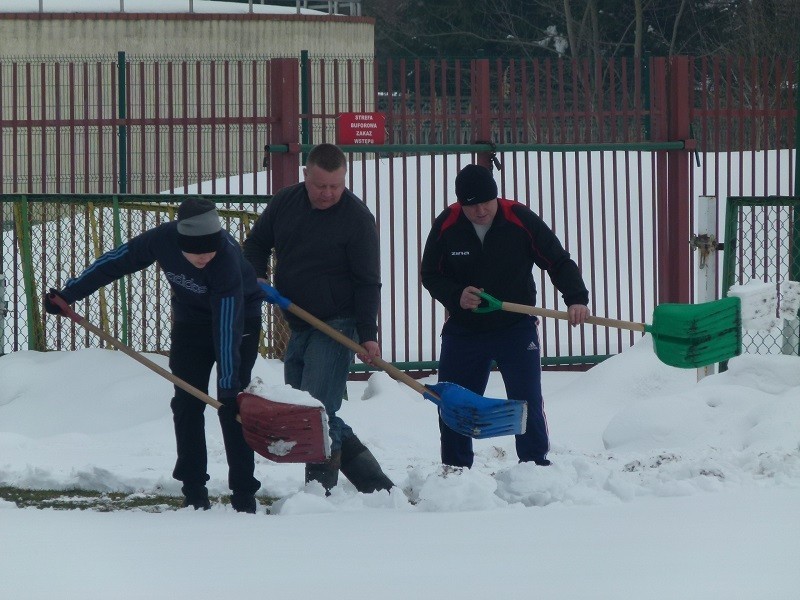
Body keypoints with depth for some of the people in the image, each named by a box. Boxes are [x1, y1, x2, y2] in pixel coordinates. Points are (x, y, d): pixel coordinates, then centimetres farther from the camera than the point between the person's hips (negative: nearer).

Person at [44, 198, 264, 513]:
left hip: (239, 317, -5)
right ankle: (194, 492, 5)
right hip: (190, 319, 5)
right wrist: (68, 294, -5)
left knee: (232, 405, -12)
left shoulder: (228, 257, -38)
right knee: (187, 403, -1)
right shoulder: (163, 239, -26)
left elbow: (227, 327, -40)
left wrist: (228, 384, -42)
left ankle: (244, 495, -7)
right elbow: (116, 262, -9)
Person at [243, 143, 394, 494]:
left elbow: (367, 282, -11)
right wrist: (254, 277, 0)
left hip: (336, 327, -7)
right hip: (299, 328, 7)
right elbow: (256, 243, 20)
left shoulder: (356, 217, -11)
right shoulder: (284, 203, 5)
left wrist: (367, 335, -18)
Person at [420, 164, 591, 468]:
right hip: (463, 329, 2)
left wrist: (576, 298, -24)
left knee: (527, 402, -9)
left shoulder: (521, 220, -15)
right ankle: (455, 469, 19)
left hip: (516, 329, -2)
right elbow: (430, 274, 0)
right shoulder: (446, 226, -10)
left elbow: (559, 263, -8)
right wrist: (456, 296, -19)